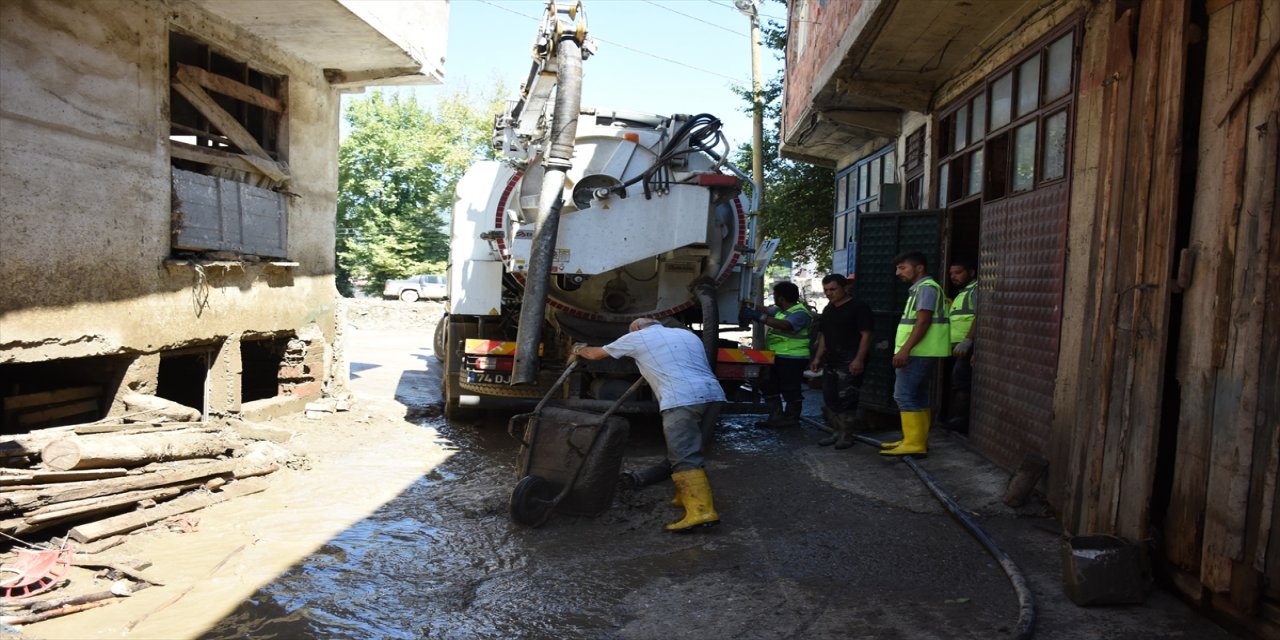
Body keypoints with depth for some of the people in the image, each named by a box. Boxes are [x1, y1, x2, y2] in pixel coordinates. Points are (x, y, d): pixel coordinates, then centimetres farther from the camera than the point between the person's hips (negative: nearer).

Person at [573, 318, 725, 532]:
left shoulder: (637, 337, 17)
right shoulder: (687, 334, 31)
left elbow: (598, 353, 28)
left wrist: (579, 350, 50)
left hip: (683, 400, -7)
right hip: (713, 394, 7)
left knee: (684, 457, -10)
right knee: (690, 451, 22)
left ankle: (701, 511, -19)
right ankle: (688, 495, 30)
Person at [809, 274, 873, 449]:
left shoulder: (858, 307, -7)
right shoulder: (828, 310, 17)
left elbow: (866, 335, -13)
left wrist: (859, 359, -20)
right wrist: (817, 357, 15)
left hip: (850, 362, -8)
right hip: (831, 361, 8)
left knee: (846, 399, -9)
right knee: (830, 398, 9)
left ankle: (847, 435, 0)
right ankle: (836, 432, 19)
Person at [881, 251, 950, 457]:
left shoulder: (926, 288, -11)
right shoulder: (919, 289, 21)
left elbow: (923, 322, -20)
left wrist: (905, 349, -25)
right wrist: (905, 349, 23)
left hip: (919, 352, -11)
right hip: (921, 352, 11)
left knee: (904, 395, -11)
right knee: (918, 396, 12)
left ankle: (914, 444, -10)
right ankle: (918, 440, 17)